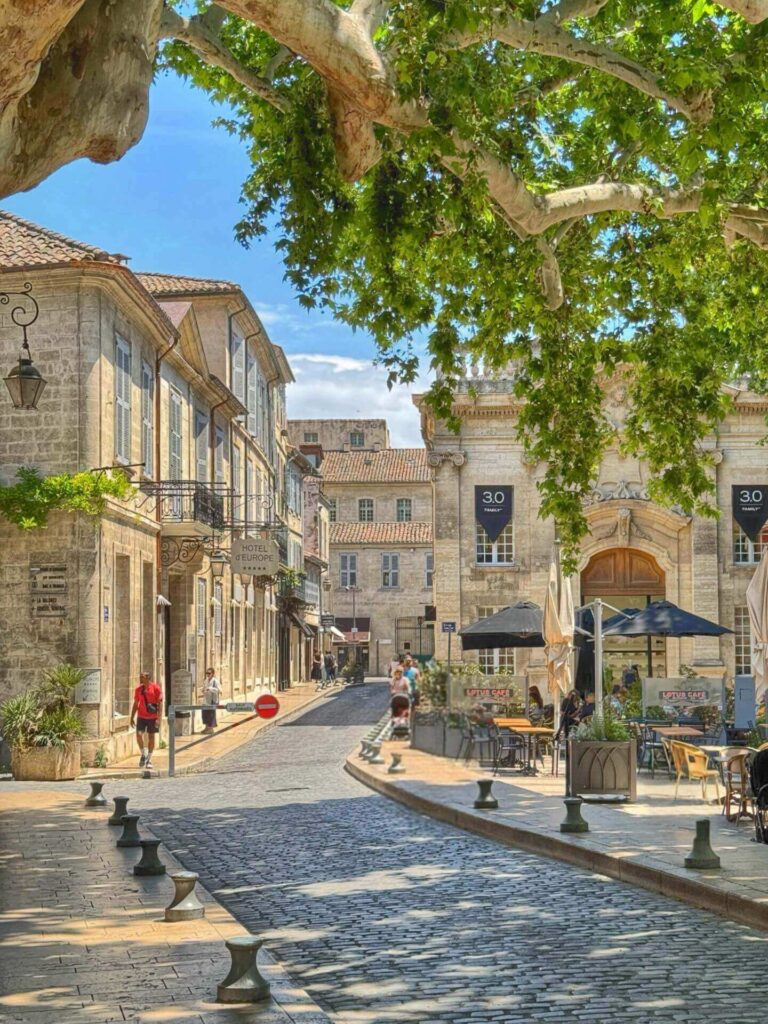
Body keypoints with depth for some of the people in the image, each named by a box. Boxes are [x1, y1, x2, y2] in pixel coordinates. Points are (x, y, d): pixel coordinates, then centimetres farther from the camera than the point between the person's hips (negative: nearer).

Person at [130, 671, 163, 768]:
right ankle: (143, 754, 11)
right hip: (141, 716, 3)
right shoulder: (138, 689, 6)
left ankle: (149, 759, 15)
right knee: (139, 735, -11)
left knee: (151, 737, 4)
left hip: (152, 717, -3)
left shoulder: (156, 688, -6)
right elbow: (135, 704, 13)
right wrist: (132, 718, 9)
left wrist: (158, 718, -15)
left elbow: (160, 704, -8)